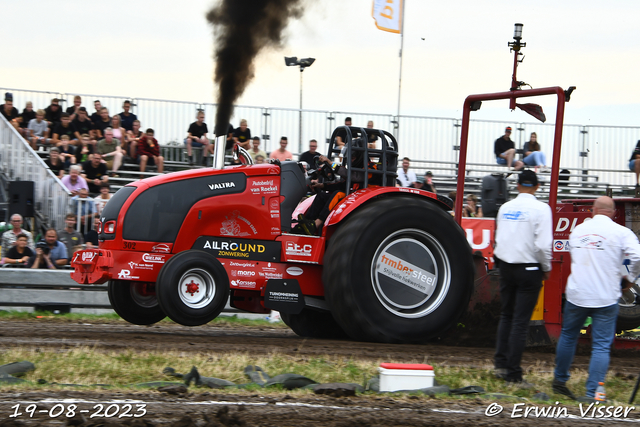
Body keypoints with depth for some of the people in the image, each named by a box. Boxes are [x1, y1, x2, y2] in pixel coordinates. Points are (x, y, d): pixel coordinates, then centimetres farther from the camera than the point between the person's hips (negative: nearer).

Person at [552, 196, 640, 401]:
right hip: (606, 298, -3)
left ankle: (560, 380, 33)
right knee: (601, 345, 0)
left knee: (568, 336, 22)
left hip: (577, 294, 3)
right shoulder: (621, 232, -5)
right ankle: (592, 393, -6)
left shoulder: (578, 230, 9)